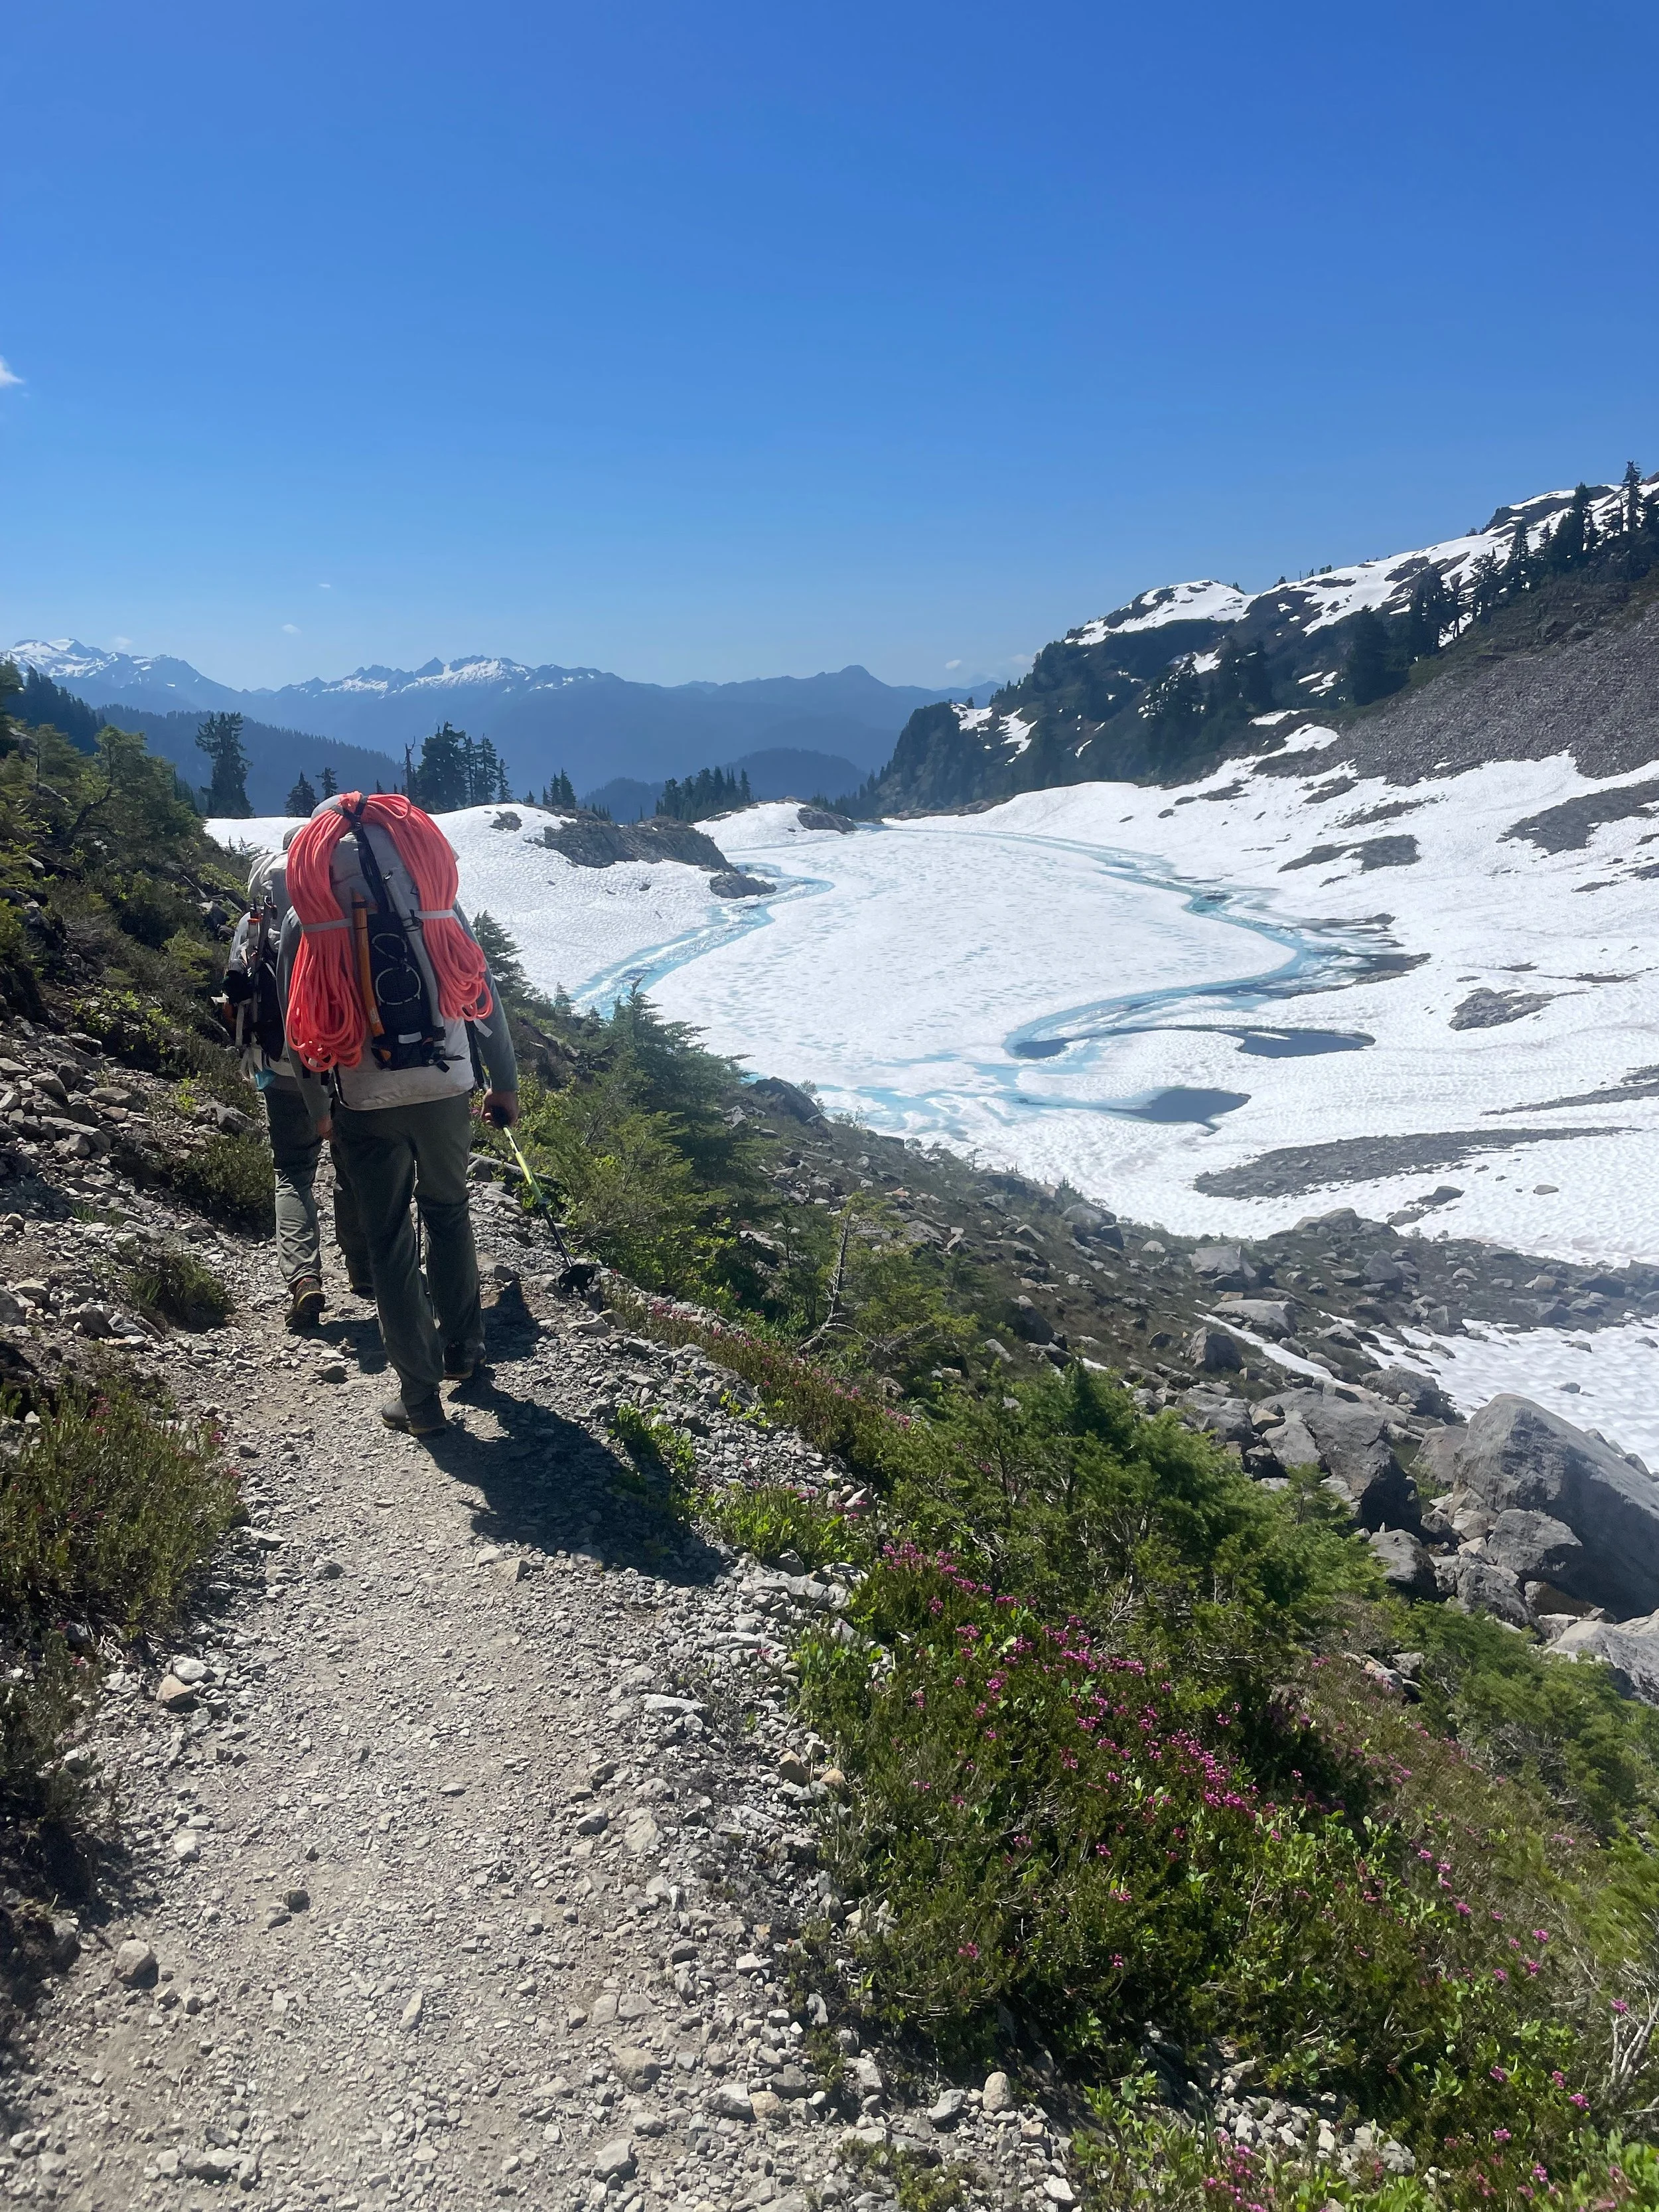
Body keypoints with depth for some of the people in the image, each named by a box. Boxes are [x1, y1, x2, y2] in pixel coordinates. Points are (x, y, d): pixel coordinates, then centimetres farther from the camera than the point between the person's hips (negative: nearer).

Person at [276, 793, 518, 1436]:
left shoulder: (304, 917, 3)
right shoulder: (433, 898, 4)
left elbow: (299, 1025, 4)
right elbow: (481, 991, 3)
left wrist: (318, 1111, 16)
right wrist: (504, 1083, 11)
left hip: (363, 1104, -1)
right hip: (446, 1089, 1)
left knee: (390, 1242, 9)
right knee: (449, 1213, 24)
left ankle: (420, 1397, 13)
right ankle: (463, 1347, 33)